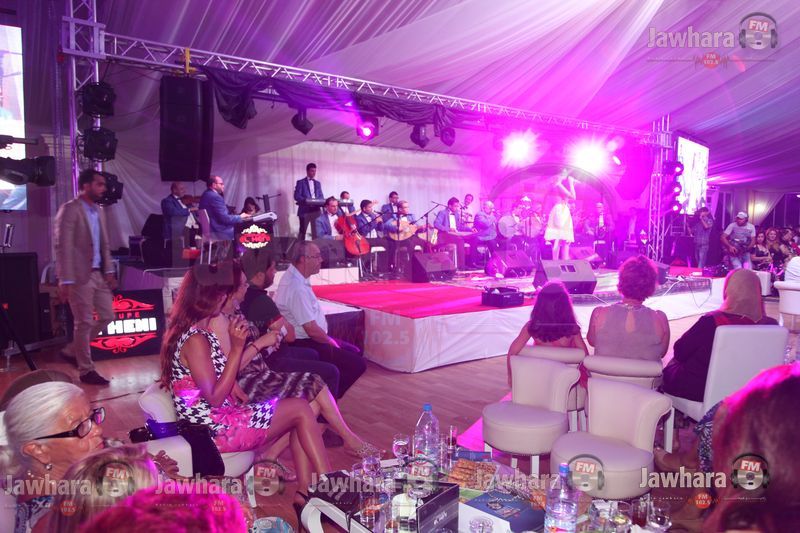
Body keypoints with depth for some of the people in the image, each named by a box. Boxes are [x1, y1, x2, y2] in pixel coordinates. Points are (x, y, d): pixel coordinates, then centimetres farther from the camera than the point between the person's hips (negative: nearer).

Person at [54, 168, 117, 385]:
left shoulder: (99, 211, 14)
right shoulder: (69, 210, -11)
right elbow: (63, 247, -16)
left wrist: (109, 271, 9)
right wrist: (65, 280, -19)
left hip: (98, 274, 8)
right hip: (79, 276, -8)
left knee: (107, 316, 11)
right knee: (84, 322, 0)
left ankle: (72, 351, 28)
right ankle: (86, 370, 13)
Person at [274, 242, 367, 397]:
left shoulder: (294, 277, 5)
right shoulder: (297, 288, -26)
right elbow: (312, 330, -27)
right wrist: (331, 342, -8)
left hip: (308, 339, 10)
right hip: (305, 345, -10)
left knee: (354, 351, 19)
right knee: (357, 364, -13)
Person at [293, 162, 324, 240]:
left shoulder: (317, 183, 17)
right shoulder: (300, 182, 1)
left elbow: (321, 196, 14)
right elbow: (297, 196, -7)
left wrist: (318, 201, -9)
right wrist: (306, 200, -24)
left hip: (316, 210, 4)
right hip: (304, 210, -4)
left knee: (316, 231, 4)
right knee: (302, 231, 0)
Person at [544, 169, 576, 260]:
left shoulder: (563, 185, 18)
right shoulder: (558, 184, -8)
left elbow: (573, 197, 12)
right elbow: (572, 196, -14)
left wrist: (571, 183, 13)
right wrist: (570, 183, -5)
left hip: (565, 211, 9)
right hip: (560, 211, -9)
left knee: (566, 241, 6)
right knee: (558, 240, -13)